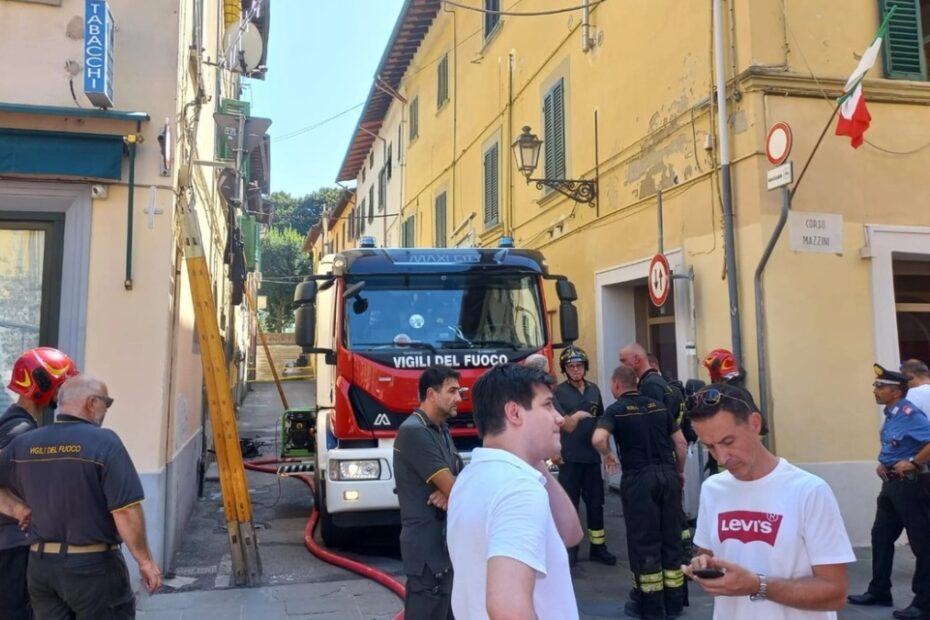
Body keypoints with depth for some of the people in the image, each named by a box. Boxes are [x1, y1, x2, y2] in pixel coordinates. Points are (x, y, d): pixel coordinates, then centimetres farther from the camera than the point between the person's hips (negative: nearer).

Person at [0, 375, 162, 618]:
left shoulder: (23, 444, 2)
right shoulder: (104, 442, -16)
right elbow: (127, 513, -19)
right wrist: (145, 561, -9)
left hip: (40, 564, 5)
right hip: (93, 564, -5)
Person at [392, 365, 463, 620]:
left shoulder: (441, 430, 12)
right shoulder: (415, 432, -20)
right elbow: (453, 487, -21)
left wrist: (450, 493, -12)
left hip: (447, 541, 9)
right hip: (428, 545, -9)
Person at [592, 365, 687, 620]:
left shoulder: (616, 410, -5)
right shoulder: (658, 406, 10)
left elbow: (598, 439, -22)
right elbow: (681, 442, 10)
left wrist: (608, 456, -3)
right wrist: (680, 472, 21)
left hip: (639, 478, -5)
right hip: (668, 475, 5)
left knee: (644, 541, 6)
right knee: (671, 538, 14)